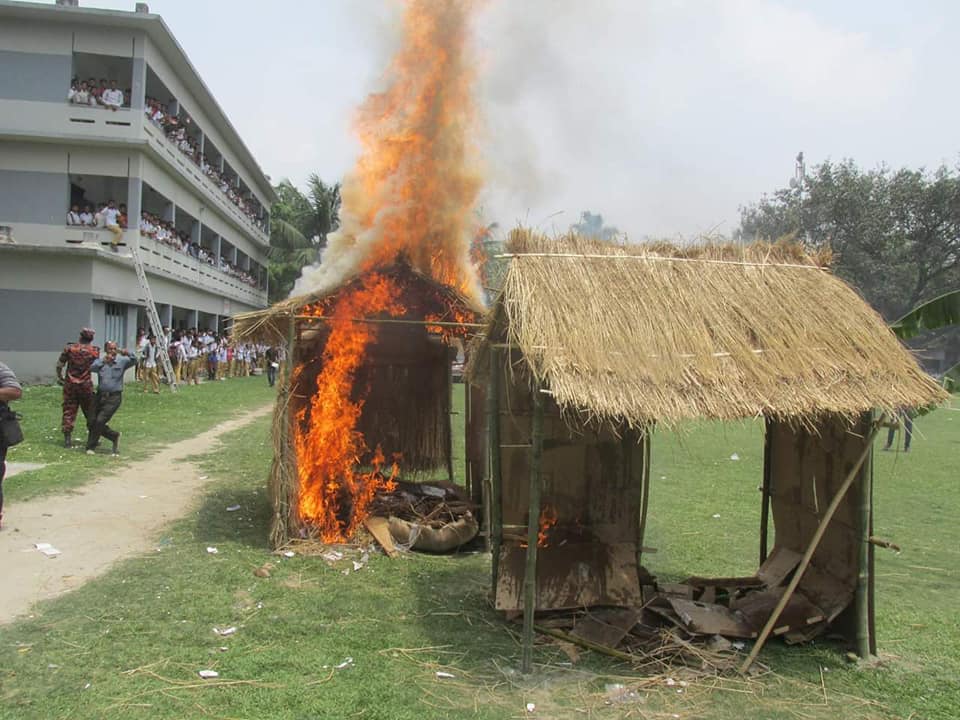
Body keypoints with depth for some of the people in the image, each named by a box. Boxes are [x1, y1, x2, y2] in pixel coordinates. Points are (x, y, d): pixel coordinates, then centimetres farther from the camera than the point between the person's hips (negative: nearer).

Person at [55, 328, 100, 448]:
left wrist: (59, 377, 17)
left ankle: (67, 439, 4)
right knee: (90, 411, 12)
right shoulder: (94, 350, -2)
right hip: (86, 385, 0)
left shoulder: (69, 348, -3)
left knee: (69, 411, 6)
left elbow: (59, 365, 0)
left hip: (70, 384, 0)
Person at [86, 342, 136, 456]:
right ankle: (115, 436, 27)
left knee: (100, 421, -12)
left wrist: (128, 355, -33)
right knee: (93, 422, 6)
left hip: (114, 397, -4)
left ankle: (91, 447, 3)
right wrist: (103, 361, -31)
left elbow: (134, 362, -14)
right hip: (101, 395, 4)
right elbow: (92, 368, -14)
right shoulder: (100, 361, 5)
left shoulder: (122, 361, 2)